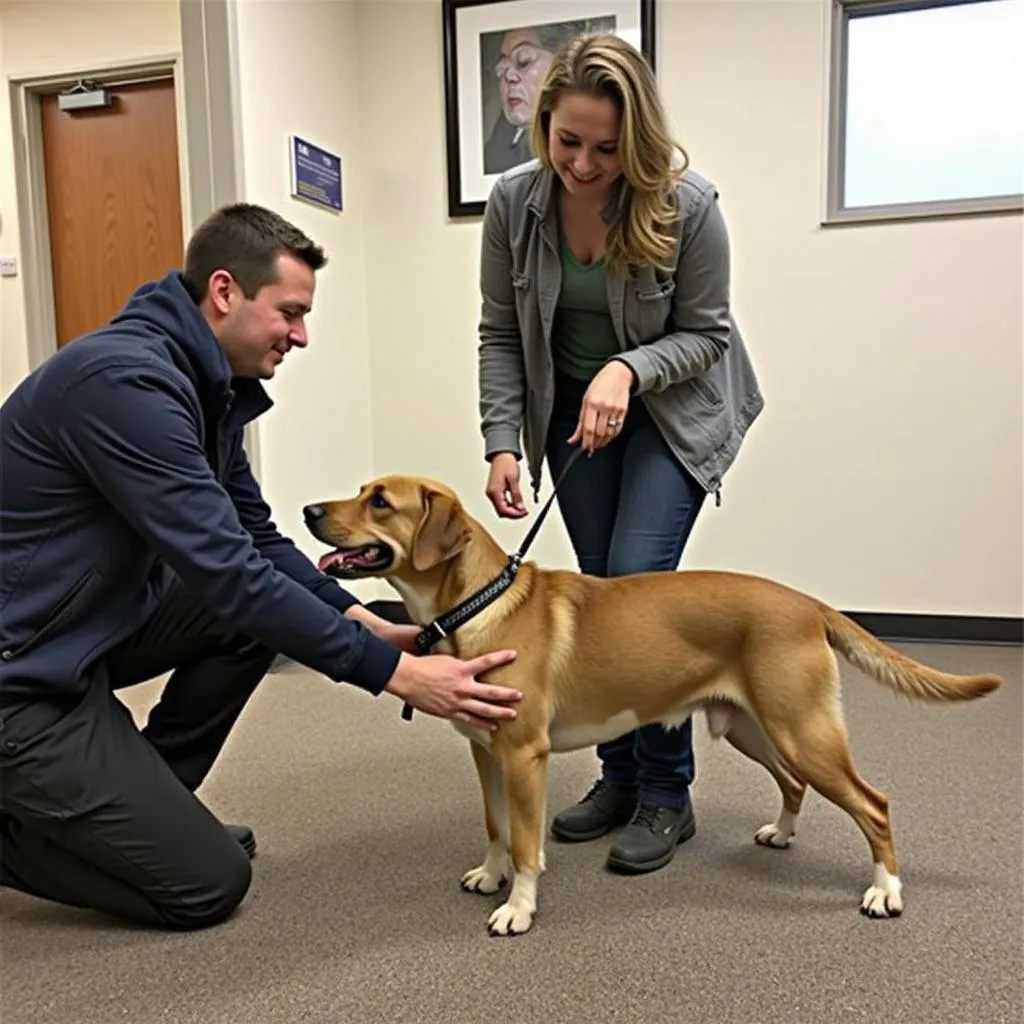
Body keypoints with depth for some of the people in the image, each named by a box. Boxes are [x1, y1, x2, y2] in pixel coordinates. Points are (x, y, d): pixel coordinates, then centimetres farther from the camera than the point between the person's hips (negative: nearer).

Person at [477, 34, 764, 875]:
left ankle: (667, 795, 3)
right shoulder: (514, 201, -14)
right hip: (573, 407, 4)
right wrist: (503, 443, -17)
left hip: (673, 406, -3)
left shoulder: (686, 205, -23)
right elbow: (500, 335, -7)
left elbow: (704, 333, -14)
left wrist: (627, 370, -32)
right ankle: (620, 775, 22)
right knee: (599, 592, 6)